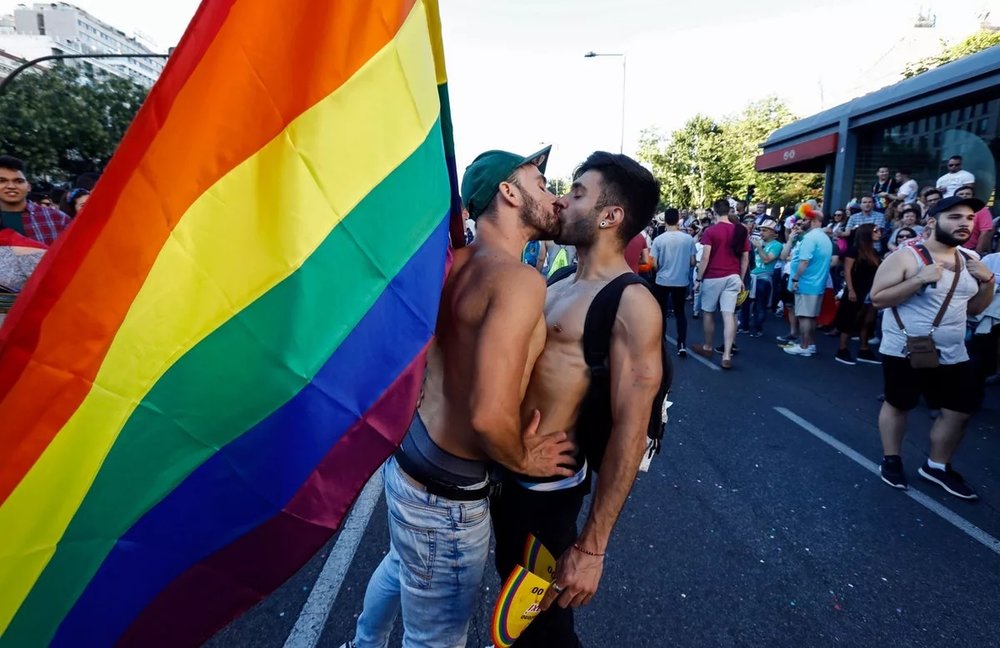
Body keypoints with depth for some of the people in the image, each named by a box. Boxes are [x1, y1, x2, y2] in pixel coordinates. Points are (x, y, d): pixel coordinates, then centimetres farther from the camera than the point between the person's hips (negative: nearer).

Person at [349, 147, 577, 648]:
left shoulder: (458, 264, 2)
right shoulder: (519, 279, -25)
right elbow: (490, 415, -33)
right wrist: (522, 460, -13)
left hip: (409, 453, 9)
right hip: (445, 493, -9)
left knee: (400, 566, 36)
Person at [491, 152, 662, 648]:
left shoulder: (632, 303, -19)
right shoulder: (561, 287, 7)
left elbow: (630, 431, -23)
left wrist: (591, 547, -21)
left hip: (545, 482, -8)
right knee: (512, 584, 29)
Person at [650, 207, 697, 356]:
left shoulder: (658, 240, -10)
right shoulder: (688, 239, -5)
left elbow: (654, 264, -8)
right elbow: (693, 262, -1)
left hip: (662, 281, -1)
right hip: (681, 281, 2)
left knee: (662, 313, 11)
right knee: (680, 313, 13)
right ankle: (682, 345, 6)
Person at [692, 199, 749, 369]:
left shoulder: (710, 231, -9)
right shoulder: (740, 231, 7)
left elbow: (705, 257, -13)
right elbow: (745, 258, 9)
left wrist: (698, 278, -6)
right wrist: (741, 279, 17)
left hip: (713, 277, -4)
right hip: (733, 277, 4)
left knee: (709, 313, 13)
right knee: (728, 315, -1)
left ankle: (707, 348, 27)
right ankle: (726, 356, -6)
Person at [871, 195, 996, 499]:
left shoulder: (970, 259, 8)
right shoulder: (906, 257, -12)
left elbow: (974, 308, 15)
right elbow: (877, 299, -17)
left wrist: (988, 281, -2)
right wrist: (919, 279, -25)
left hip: (953, 354, 6)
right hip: (904, 351, -6)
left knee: (959, 412, 10)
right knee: (898, 405, 8)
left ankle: (937, 466, 28)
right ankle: (890, 460, 26)